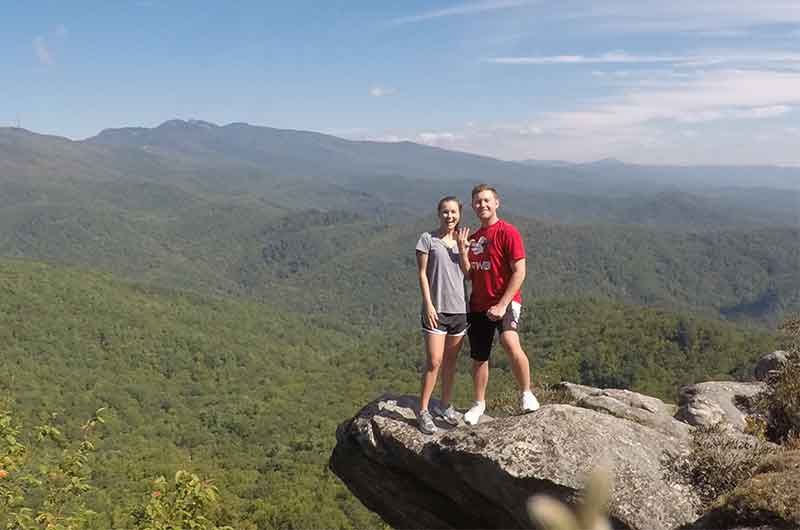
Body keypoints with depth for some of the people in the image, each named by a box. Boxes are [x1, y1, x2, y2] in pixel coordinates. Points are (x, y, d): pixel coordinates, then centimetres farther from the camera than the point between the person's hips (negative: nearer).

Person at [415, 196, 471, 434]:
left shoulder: (461, 239, 10)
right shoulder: (428, 239, -3)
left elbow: (467, 270, 0)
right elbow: (422, 274, -5)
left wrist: (462, 245, -11)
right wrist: (428, 304, -12)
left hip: (459, 308, 5)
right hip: (436, 308, -5)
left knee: (451, 361, 13)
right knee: (434, 362, -9)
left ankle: (445, 405, 26)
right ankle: (423, 411, 2)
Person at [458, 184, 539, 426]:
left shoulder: (507, 232, -8)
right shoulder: (473, 237, 14)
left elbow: (519, 272, -14)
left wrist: (502, 305, -19)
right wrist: (463, 253, -2)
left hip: (505, 301, -6)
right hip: (478, 305, 6)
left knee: (511, 343, -30)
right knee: (478, 358, 12)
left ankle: (526, 394, -12)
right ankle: (479, 404, 28)